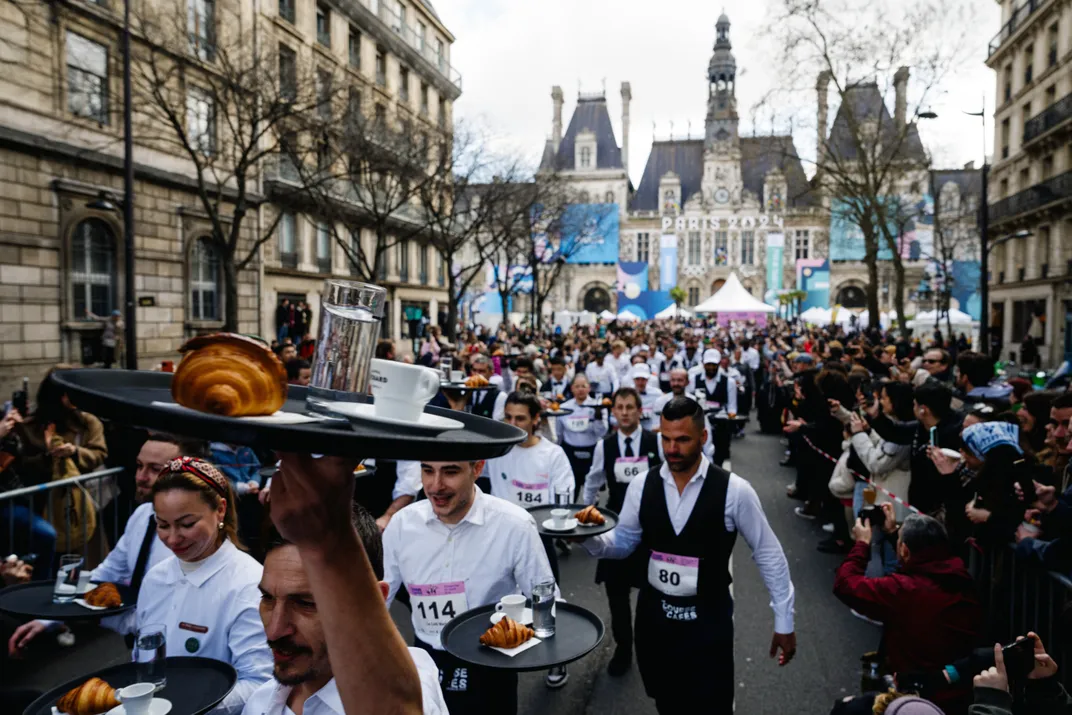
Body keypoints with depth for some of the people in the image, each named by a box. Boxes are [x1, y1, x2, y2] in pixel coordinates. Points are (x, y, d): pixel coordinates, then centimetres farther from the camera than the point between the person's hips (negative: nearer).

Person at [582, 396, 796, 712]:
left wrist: (784, 621, -2)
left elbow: (768, 554, -5)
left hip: (709, 620, -3)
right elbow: (623, 542, 3)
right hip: (654, 616, 3)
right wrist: (589, 537, -18)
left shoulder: (734, 490, -15)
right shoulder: (641, 485, -6)